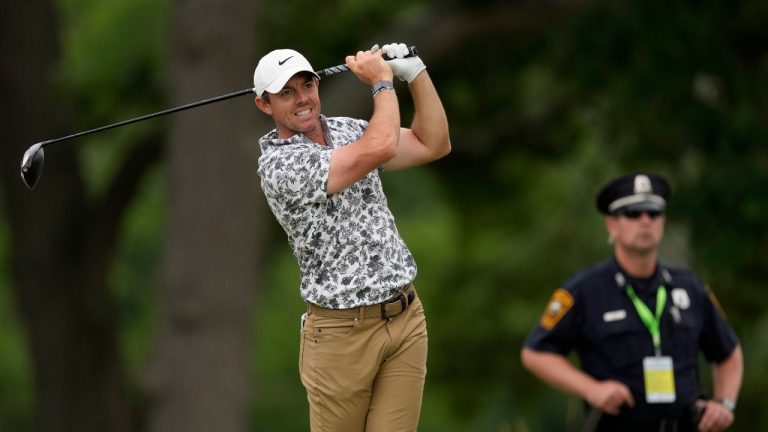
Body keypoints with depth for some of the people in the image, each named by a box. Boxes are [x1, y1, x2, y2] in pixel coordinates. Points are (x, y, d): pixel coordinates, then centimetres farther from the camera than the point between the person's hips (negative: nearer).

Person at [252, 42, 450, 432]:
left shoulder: (349, 131, 11)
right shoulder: (278, 163, -15)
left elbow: (433, 146, 10)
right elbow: (380, 148, -23)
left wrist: (415, 73, 1)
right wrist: (382, 81, -8)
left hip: (406, 317, 5)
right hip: (342, 332, -5)